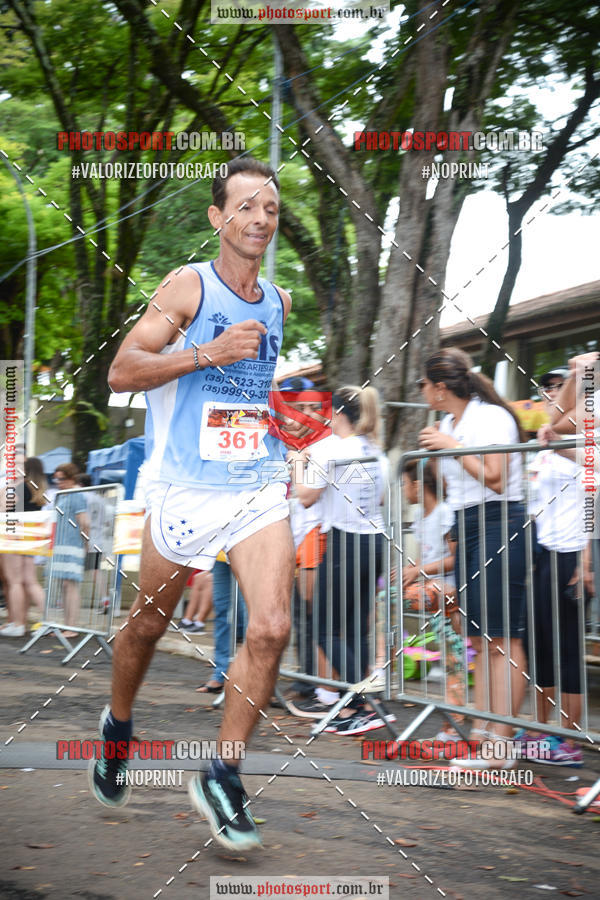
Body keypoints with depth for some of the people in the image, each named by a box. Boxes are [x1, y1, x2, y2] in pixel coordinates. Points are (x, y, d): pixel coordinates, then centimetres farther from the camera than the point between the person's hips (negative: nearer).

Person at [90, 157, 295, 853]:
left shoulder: (279, 302, 12)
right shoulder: (188, 286, -6)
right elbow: (121, 372, -13)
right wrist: (210, 352, -22)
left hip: (259, 488, 4)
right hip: (186, 487, -4)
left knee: (271, 628, -13)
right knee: (149, 622, 12)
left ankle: (221, 780, 0)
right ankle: (117, 725, 42)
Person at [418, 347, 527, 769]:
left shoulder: (491, 417, -9)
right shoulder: (449, 424, 16)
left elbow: (495, 481, -16)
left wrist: (453, 448, -12)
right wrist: (434, 450, 9)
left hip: (498, 523, -9)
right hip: (467, 527, 9)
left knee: (500, 638, -10)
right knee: (479, 639, 7)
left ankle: (501, 746, -10)